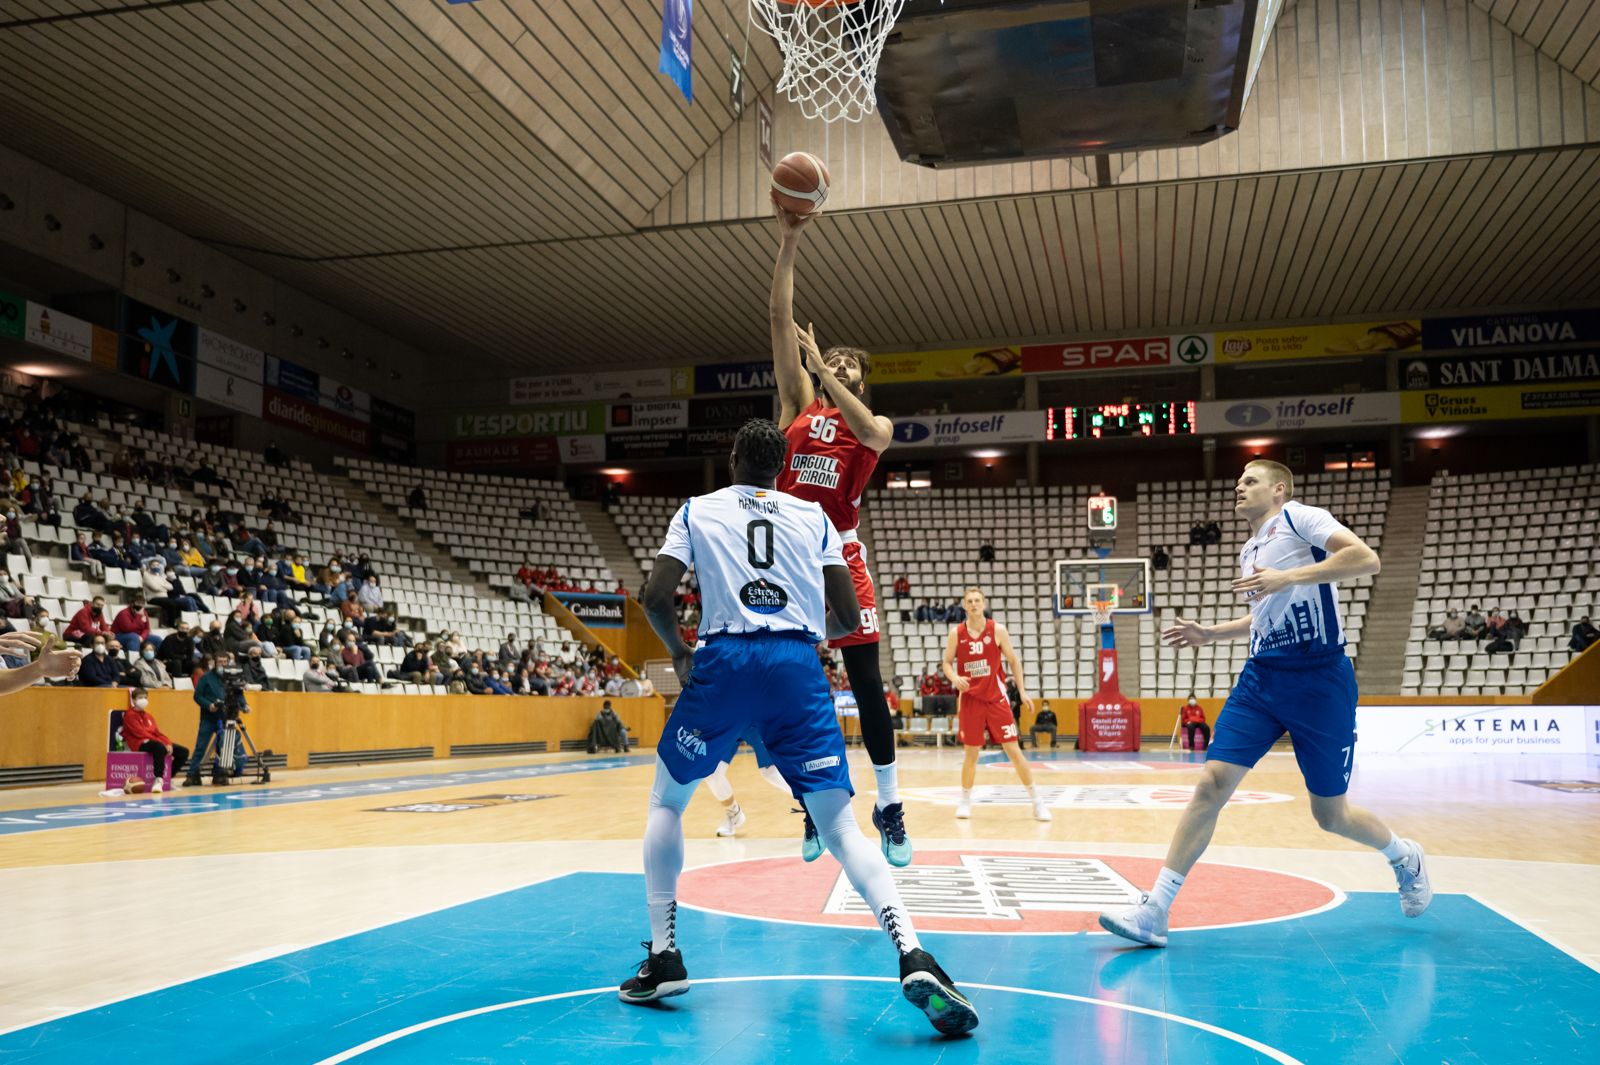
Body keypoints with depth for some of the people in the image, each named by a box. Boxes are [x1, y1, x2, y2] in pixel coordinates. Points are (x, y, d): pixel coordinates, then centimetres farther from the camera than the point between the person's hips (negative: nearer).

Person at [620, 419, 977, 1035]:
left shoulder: (698, 510, 15)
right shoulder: (813, 516, 17)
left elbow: (655, 598, 3)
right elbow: (849, 618, 12)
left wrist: (678, 653, 21)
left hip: (724, 660, -1)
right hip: (797, 666, 1)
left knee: (667, 800, 21)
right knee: (839, 825, 0)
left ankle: (663, 958, 16)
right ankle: (913, 956, -19)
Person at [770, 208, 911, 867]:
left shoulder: (874, 424, 10)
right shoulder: (799, 404, 12)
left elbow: (868, 432, -18)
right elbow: (779, 316, 4)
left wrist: (822, 366, -16)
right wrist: (789, 242, -4)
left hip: (840, 557, -2)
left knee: (866, 684, -2)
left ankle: (889, 806, 7)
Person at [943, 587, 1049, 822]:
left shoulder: (997, 630, -4)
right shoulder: (956, 633, -1)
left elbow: (1013, 660, 4)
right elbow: (946, 663, 7)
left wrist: (1022, 691, 0)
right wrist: (955, 678, -14)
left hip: (996, 697, -1)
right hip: (970, 699, 1)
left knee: (1013, 749, -4)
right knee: (971, 752, 5)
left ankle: (1036, 800, 3)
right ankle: (965, 800, 22)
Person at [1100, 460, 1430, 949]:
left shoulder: (1299, 517, -3)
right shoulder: (1248, 550, 19)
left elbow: (1366, 559, -17)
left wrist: (1287, 577, -24)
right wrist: (1210, 633, 19)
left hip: (1319, 682, -6)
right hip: (1262, 678, 6)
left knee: (1330, 813, 6)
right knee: (1212, 782, -8)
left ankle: (1405, 857, 39)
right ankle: (1154, 910, -9)